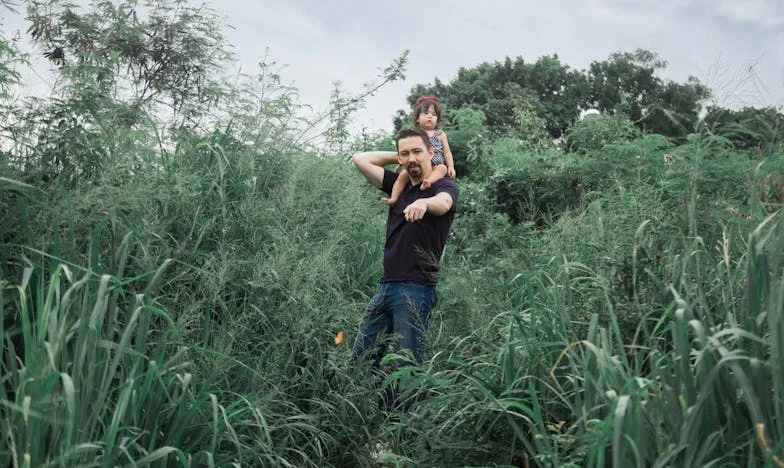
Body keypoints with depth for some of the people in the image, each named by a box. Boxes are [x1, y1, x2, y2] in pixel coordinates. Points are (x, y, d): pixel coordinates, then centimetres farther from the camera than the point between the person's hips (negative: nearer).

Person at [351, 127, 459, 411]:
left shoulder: (445, 186, -2)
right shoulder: (398, 185, 17)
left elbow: (442, 203, -27)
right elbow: (360, 159, 19)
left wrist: (424, 202, -49)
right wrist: (398, 157, 16)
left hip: (416, 289, -7)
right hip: (385, 286, 7)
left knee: (407, 366, -8)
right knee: (361, 357, 5)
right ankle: (386, 408, 17)